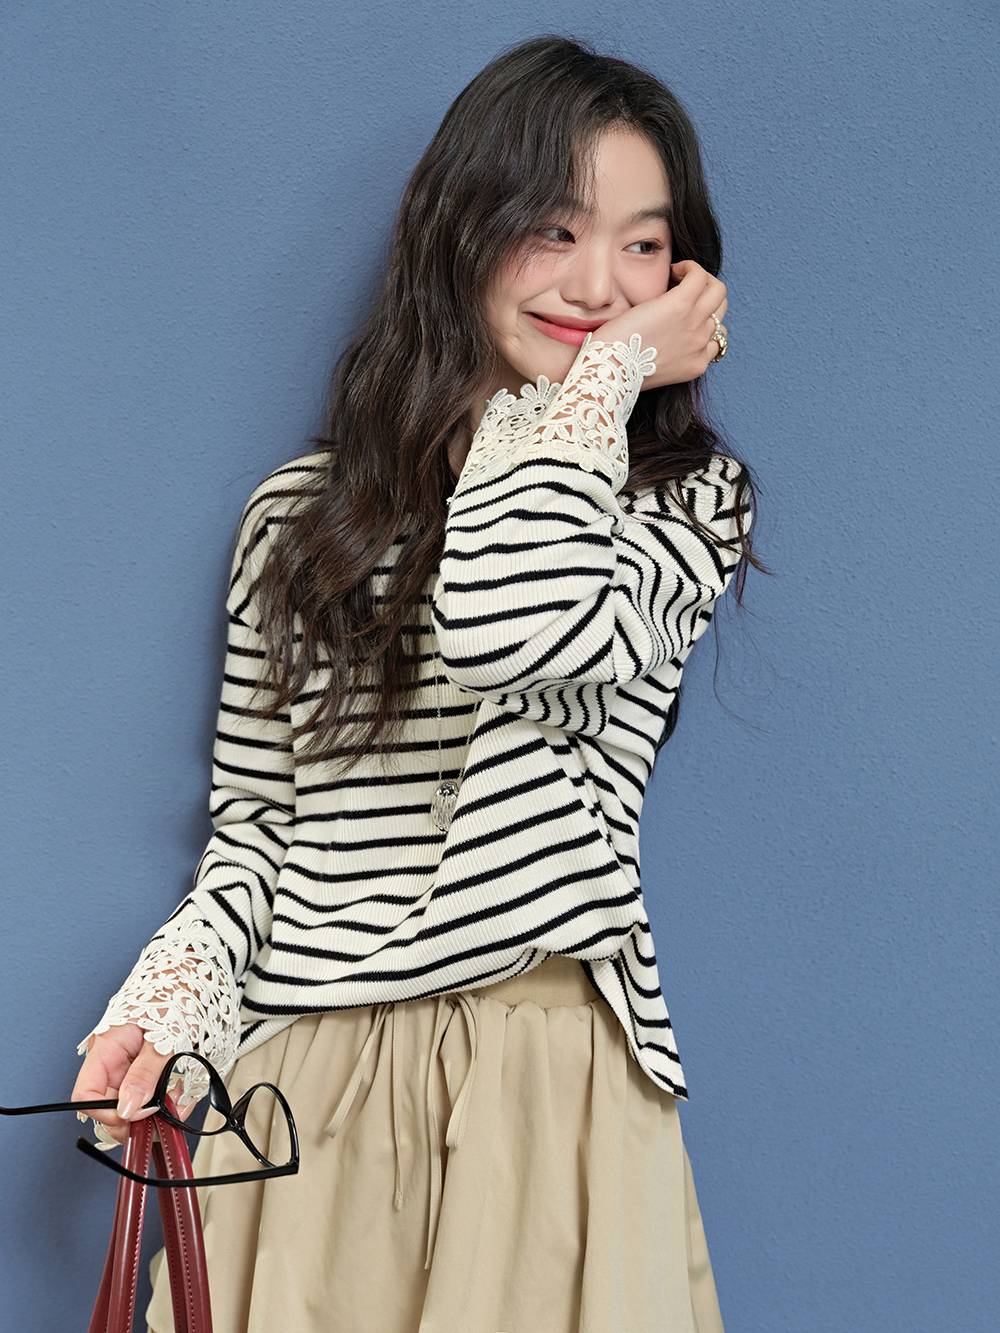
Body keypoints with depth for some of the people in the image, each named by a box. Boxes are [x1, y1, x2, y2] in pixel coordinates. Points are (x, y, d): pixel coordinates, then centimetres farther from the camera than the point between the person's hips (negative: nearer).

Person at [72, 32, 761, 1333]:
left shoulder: (688, 498, 2)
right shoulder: (301, 510, 10)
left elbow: (518, 625, -21)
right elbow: (254, 820, 13)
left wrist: (609, 369, -7)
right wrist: (171, 995, -6)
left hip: (545, 1078, -2)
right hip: (300, 1081, 3)